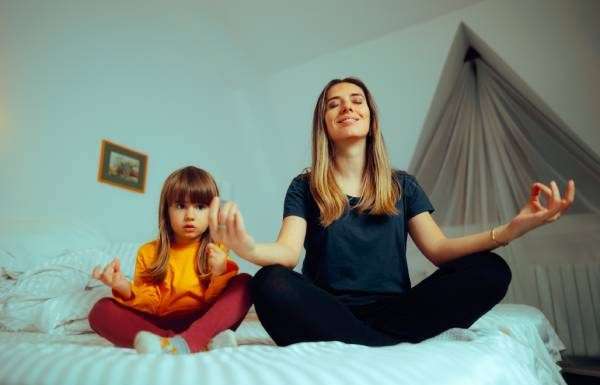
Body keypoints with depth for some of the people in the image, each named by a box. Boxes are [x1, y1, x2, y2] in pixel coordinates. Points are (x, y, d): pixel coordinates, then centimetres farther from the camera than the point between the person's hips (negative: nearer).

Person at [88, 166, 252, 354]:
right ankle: (203, 343, -32)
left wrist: (219, 274, -21)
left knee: (243, 283, -20)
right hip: (159, 325, 2)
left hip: (203, 322, -2)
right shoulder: (149, 252, 6)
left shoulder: (216, 252, 2)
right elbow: (150, 305, 0)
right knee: (101, 310, -19)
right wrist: (125, 289, -19)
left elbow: (218, 307, -3)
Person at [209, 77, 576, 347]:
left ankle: (368, 346, -22)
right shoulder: (304, 188, 4)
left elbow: (439, 249, 0)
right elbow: (288, 252, -11)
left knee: (489, 271, -18)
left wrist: (513, 228, -17)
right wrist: (249, 248, -36)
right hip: (330, 312, -1)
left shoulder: (403, 185, 11)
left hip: (393, 309, 3)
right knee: (271, 284, -33)